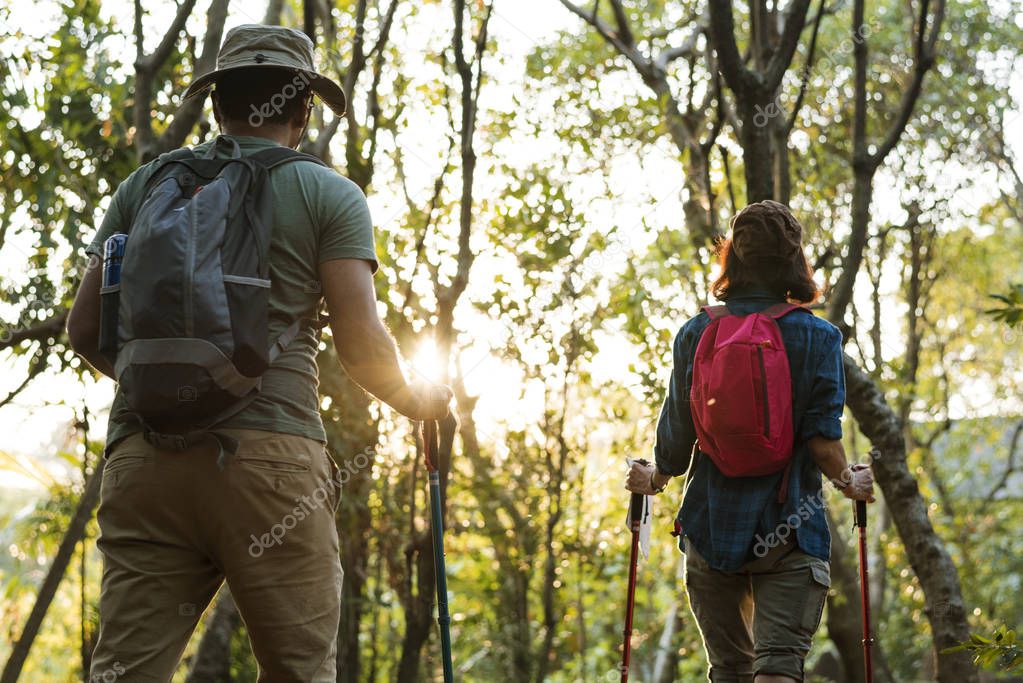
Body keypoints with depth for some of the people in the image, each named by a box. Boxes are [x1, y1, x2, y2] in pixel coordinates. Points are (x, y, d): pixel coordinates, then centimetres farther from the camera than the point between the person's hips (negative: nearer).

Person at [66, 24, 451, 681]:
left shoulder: (144, 186, 18)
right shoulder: (329, 195, 9)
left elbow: (85, 330, 15)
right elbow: (361, 341, -1)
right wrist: (415, 400, 19)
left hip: (143, 455, 3)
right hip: (269, 454, -3)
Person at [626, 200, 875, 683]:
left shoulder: (695, 334, 2)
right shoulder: (818, 337, -4)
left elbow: (676, 440, 3)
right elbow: (822, 438, -9)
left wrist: (653, 477, 24)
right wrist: (850, 482, 11)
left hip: (711, 524, 3)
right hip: (789, 528, -2)